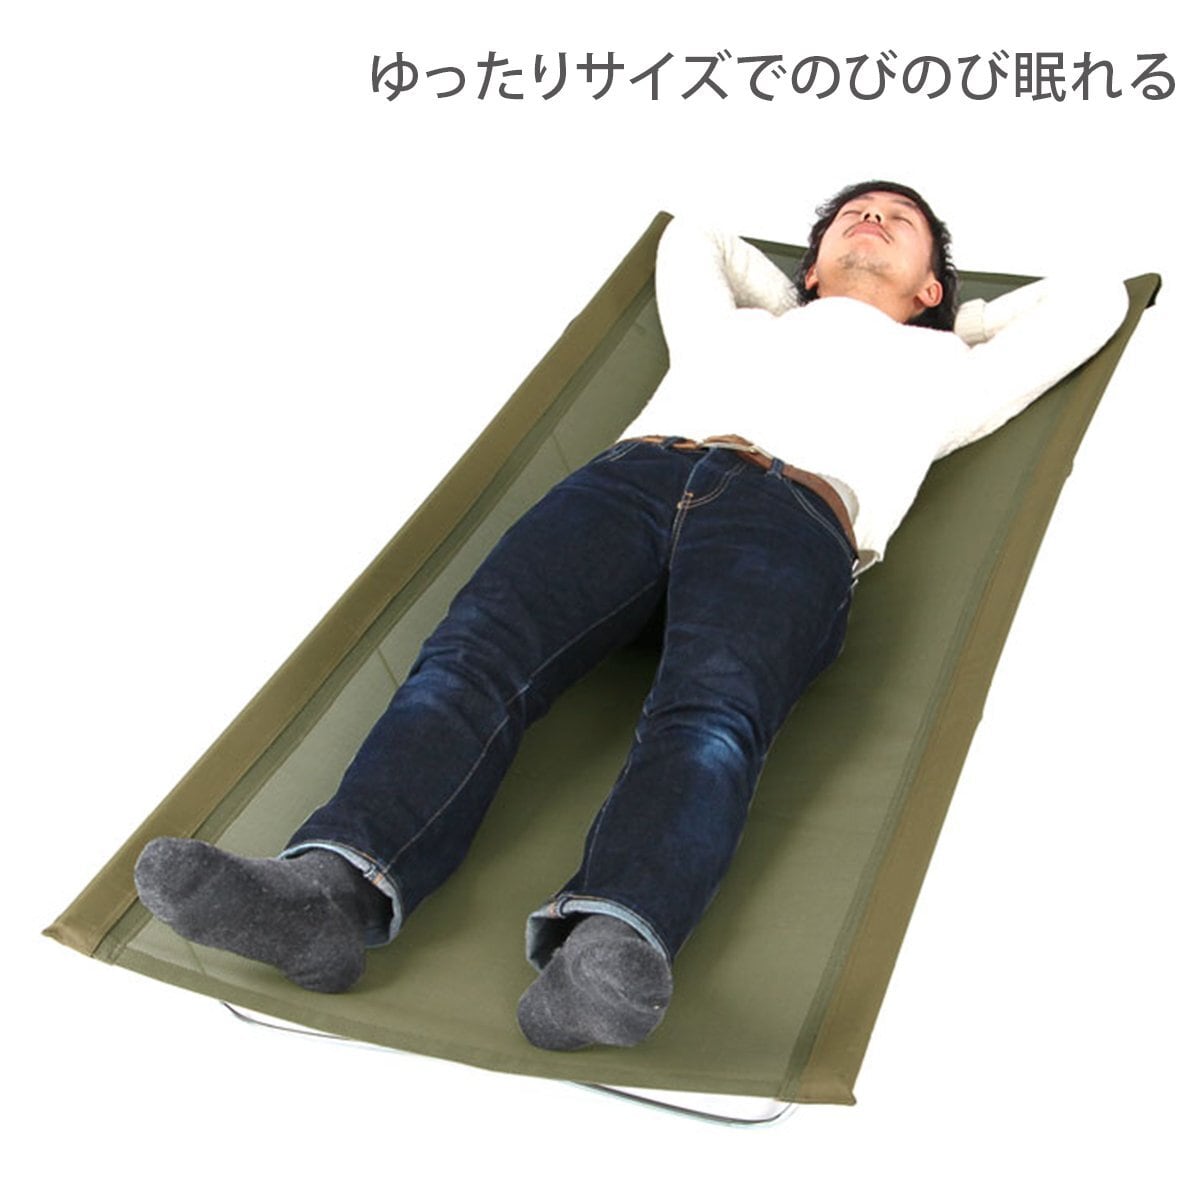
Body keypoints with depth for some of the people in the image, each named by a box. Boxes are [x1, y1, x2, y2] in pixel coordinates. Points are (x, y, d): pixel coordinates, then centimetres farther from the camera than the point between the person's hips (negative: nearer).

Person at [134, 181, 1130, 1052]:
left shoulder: (936, 371, 37)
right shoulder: (733, 326, 43)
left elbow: (1093, 302, 47)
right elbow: (689, 234, 61)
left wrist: (951, 320, 52)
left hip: (795, 511, -2)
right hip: (635, 469, 3)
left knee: (712, 711, -35)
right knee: (475, 651, -28)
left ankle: (612, 948, -59)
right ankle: (331, 889, -47)